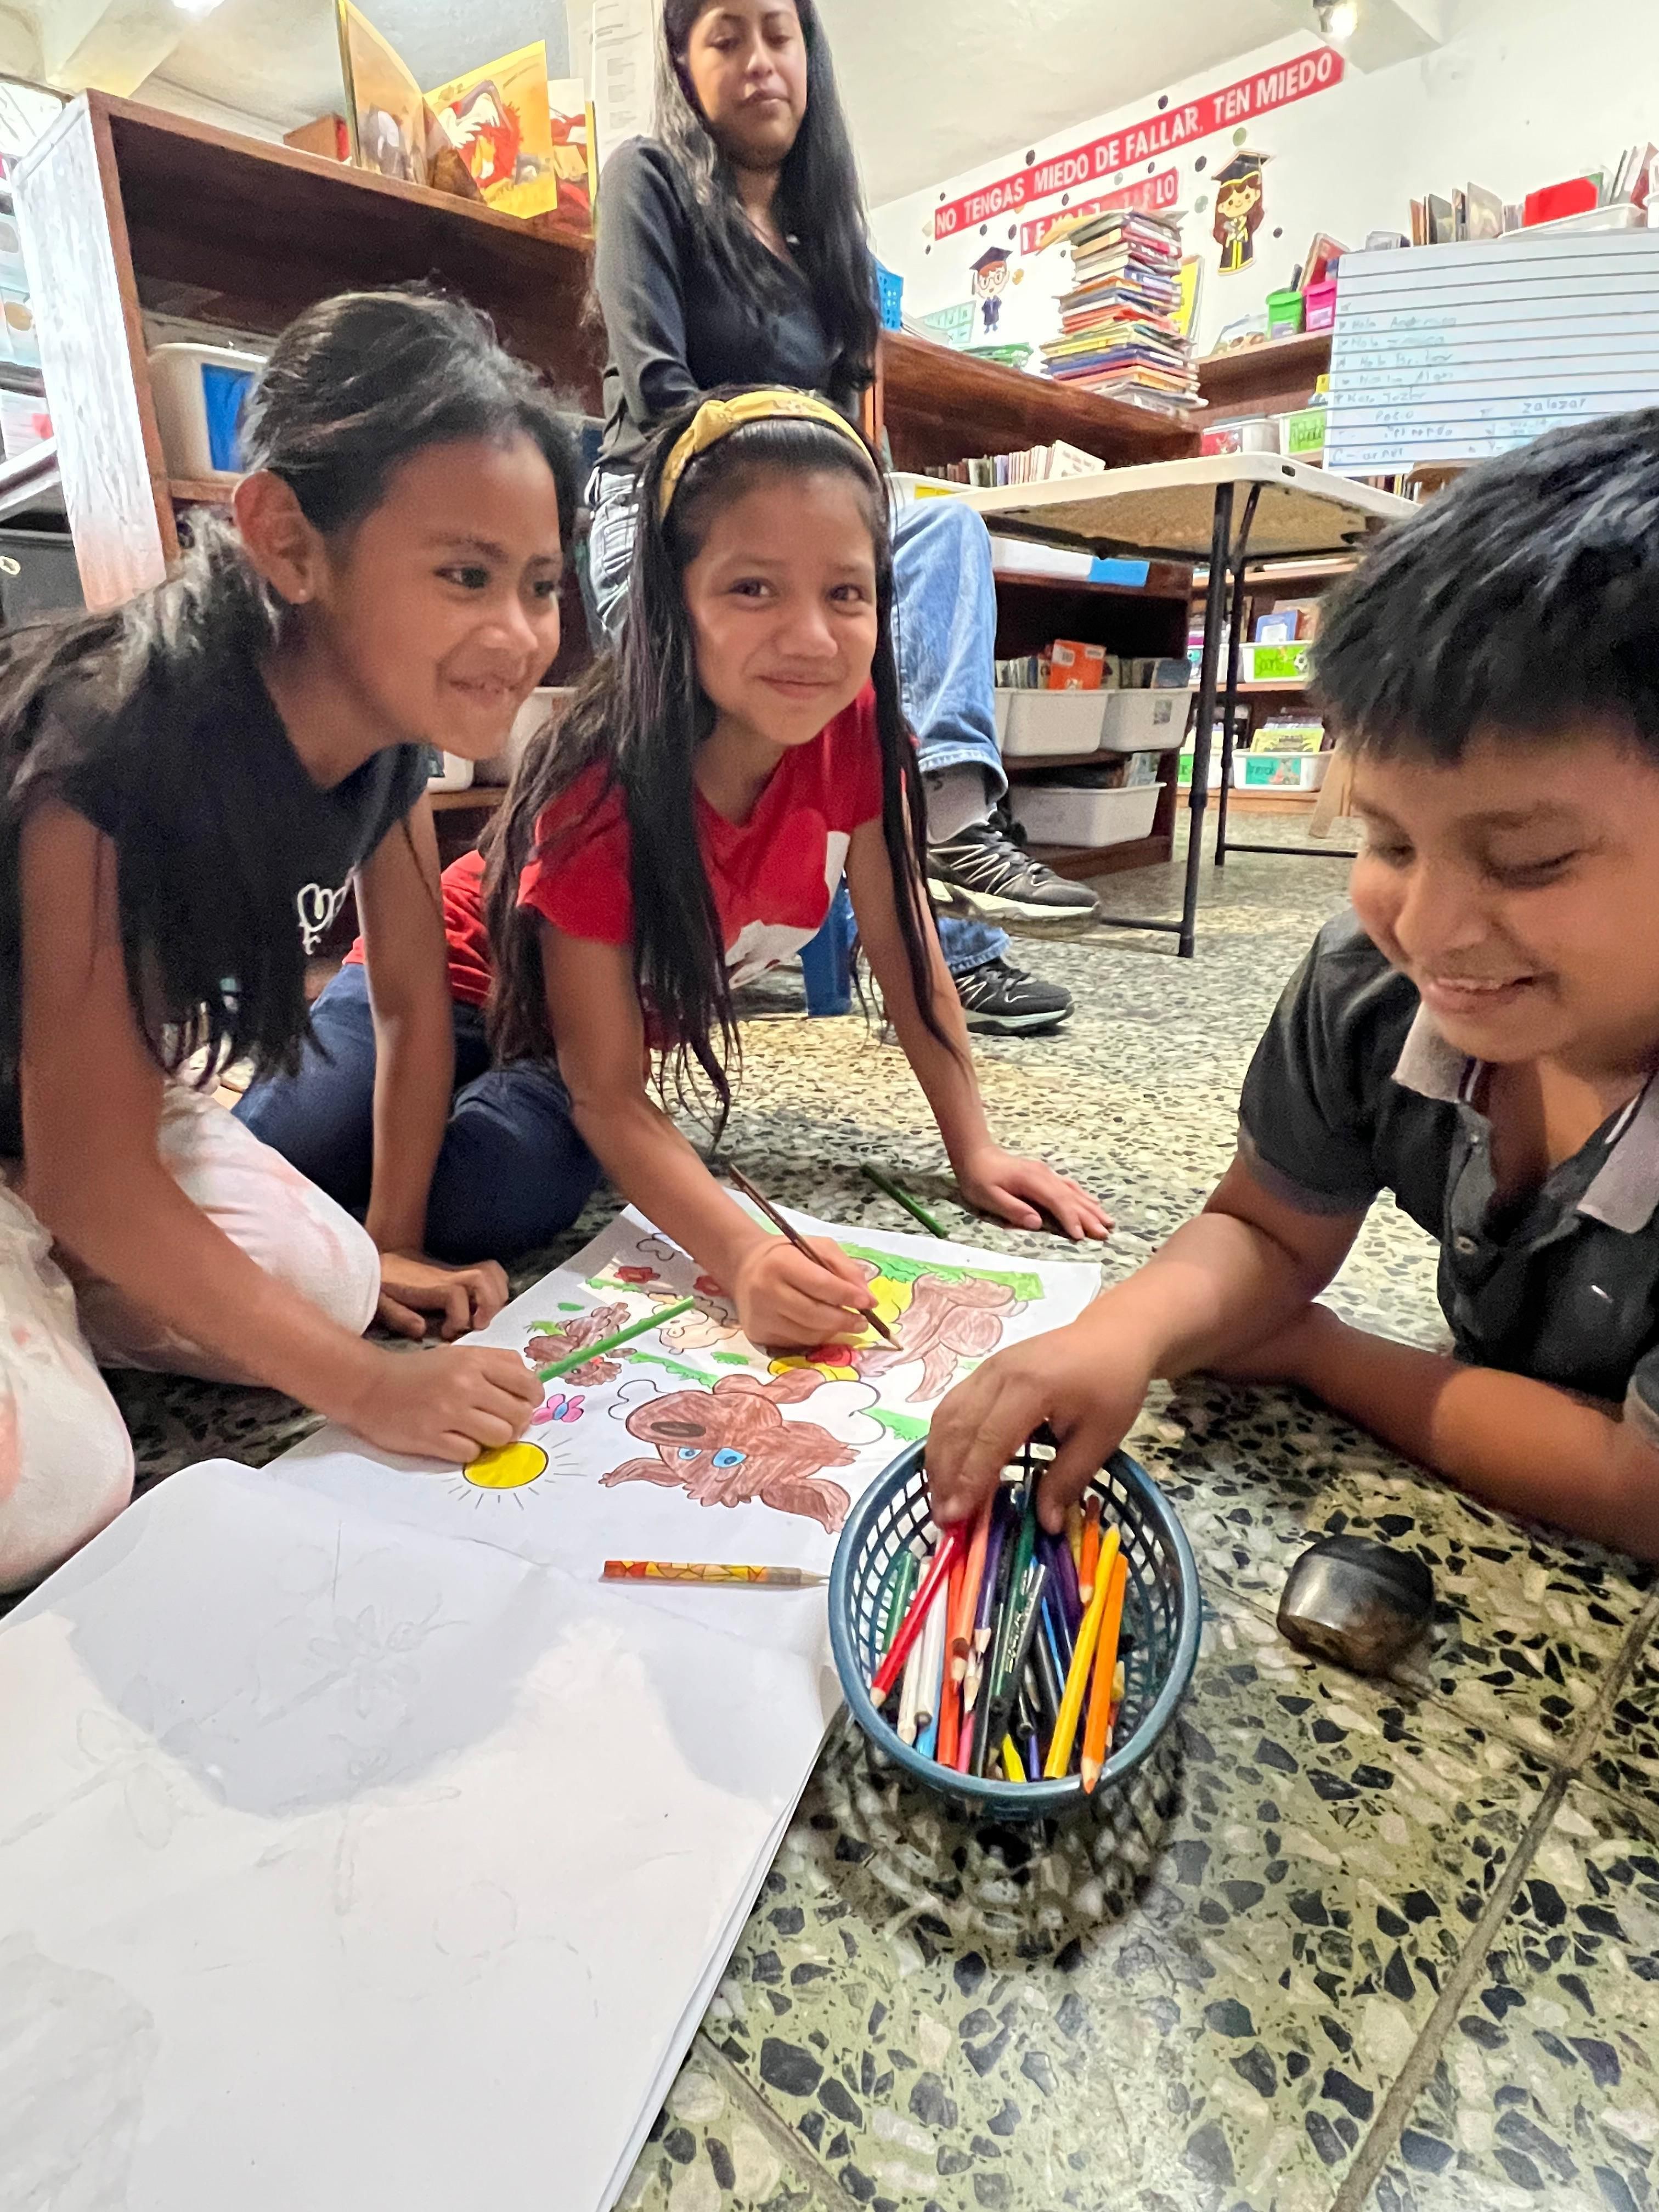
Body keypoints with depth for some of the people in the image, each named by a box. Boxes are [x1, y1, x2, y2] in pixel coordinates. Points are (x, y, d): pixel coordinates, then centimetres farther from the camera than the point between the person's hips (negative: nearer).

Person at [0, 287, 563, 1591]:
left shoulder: (389, 730, -13)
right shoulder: (120, 753, -33)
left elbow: (413, 1000, -1)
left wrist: (393, 1240, 2)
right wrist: (369, 1390, -26)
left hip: (117, 1101, 7)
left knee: (330, 1282, -12)